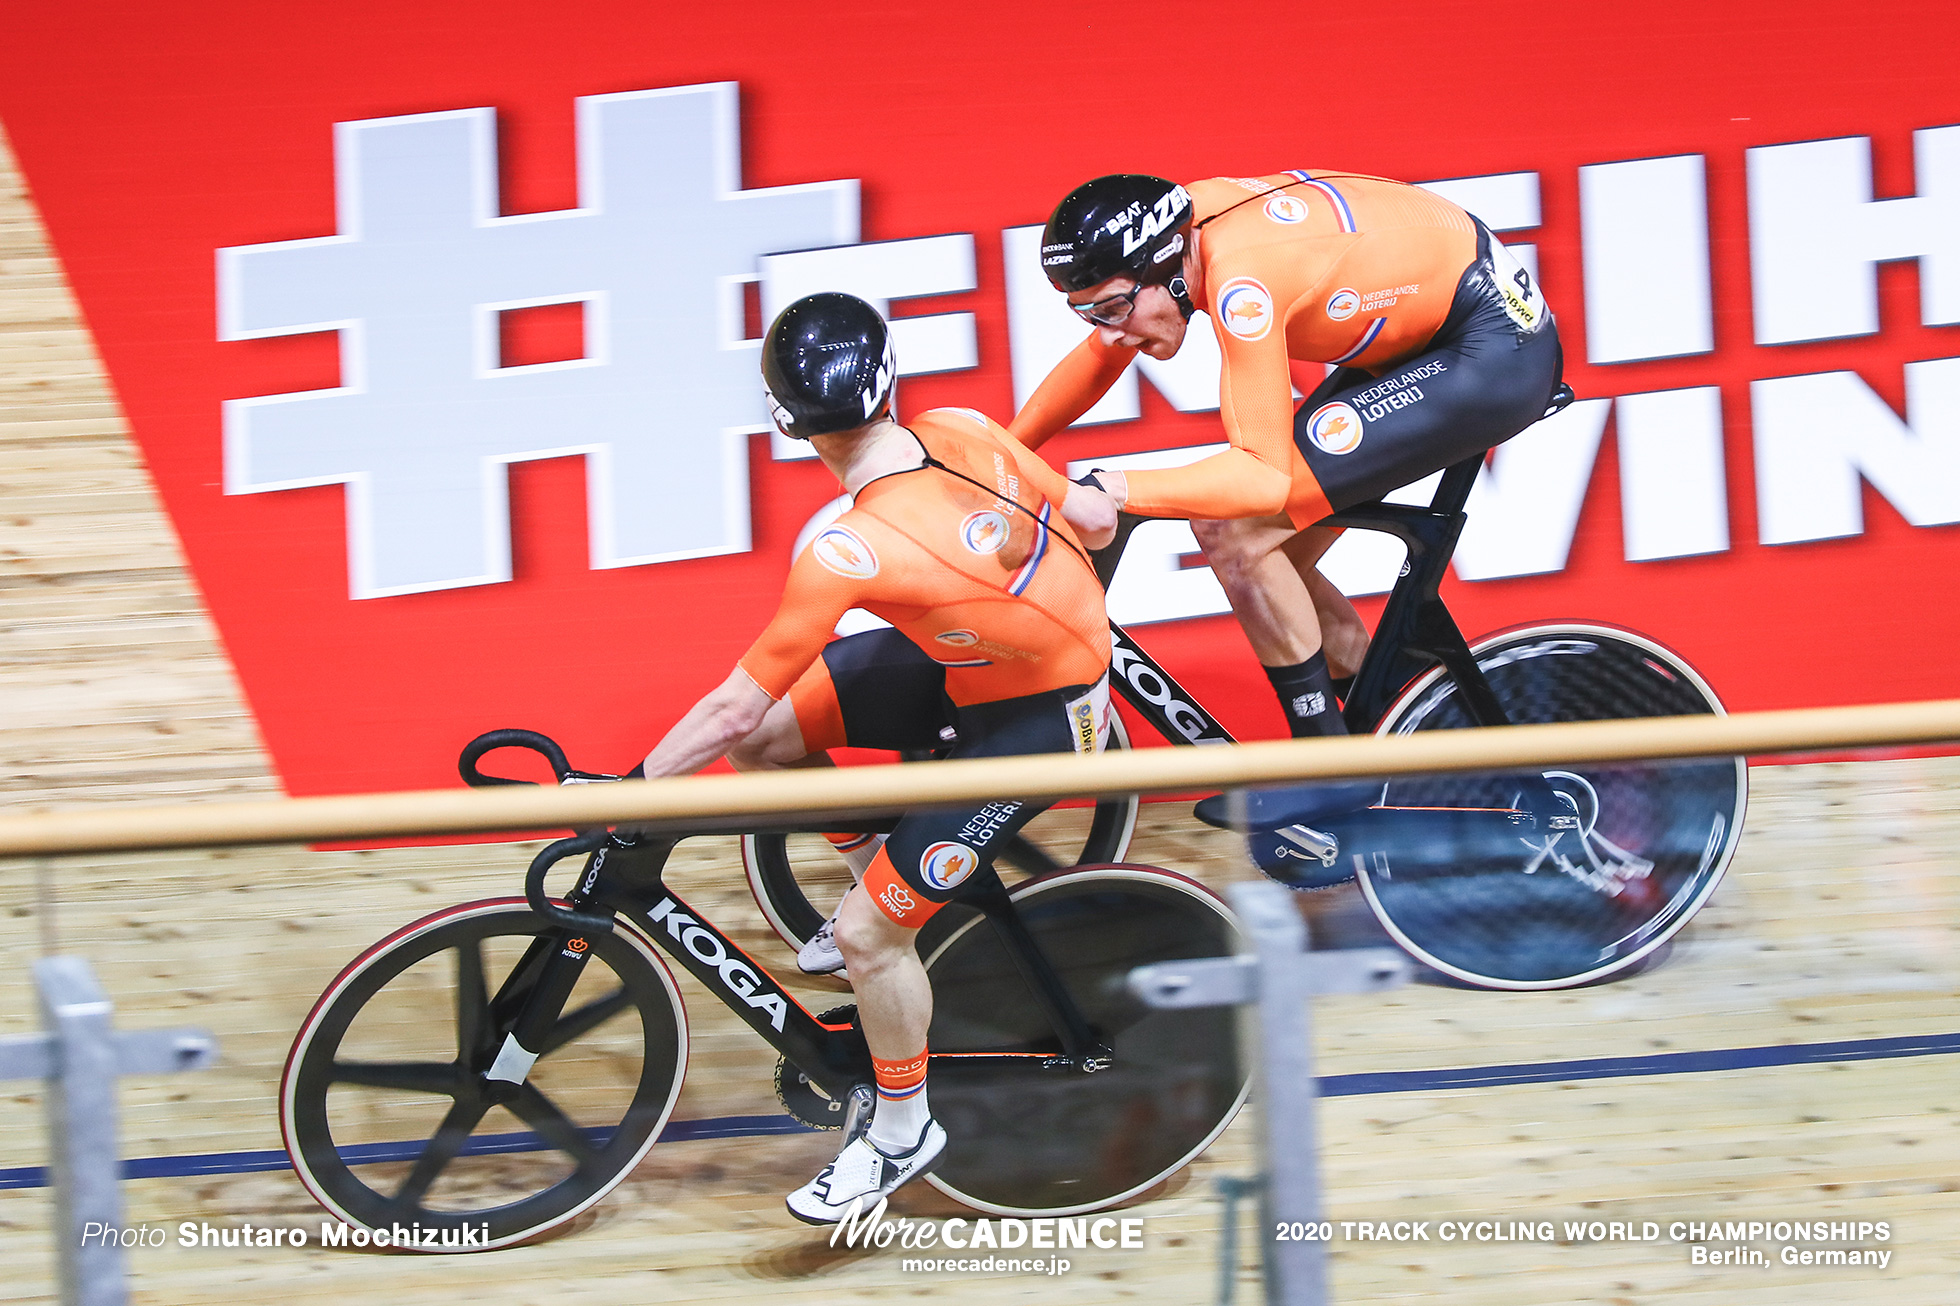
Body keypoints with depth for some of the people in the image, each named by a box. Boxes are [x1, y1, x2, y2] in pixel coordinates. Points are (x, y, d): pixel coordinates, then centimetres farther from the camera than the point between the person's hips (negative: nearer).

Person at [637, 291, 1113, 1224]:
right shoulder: (965, 431, -16)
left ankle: (903, 1133, 19)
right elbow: (1081, 519, 2)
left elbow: (732, 708, -27)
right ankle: (887, 873, 29)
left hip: (1037, 721, -8)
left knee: (868, 933, -3)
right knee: (764, 739, 5)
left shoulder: (849, 553, -34)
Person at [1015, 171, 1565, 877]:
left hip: (1496, 351, -10)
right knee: (1271, 557, 8)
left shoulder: (1242, 275, -30)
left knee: (1234, 531, -16)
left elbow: (1264, 474, -32)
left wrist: (1113, 491, -37)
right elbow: (1094, 362, 13)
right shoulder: (1174, 227, -3)